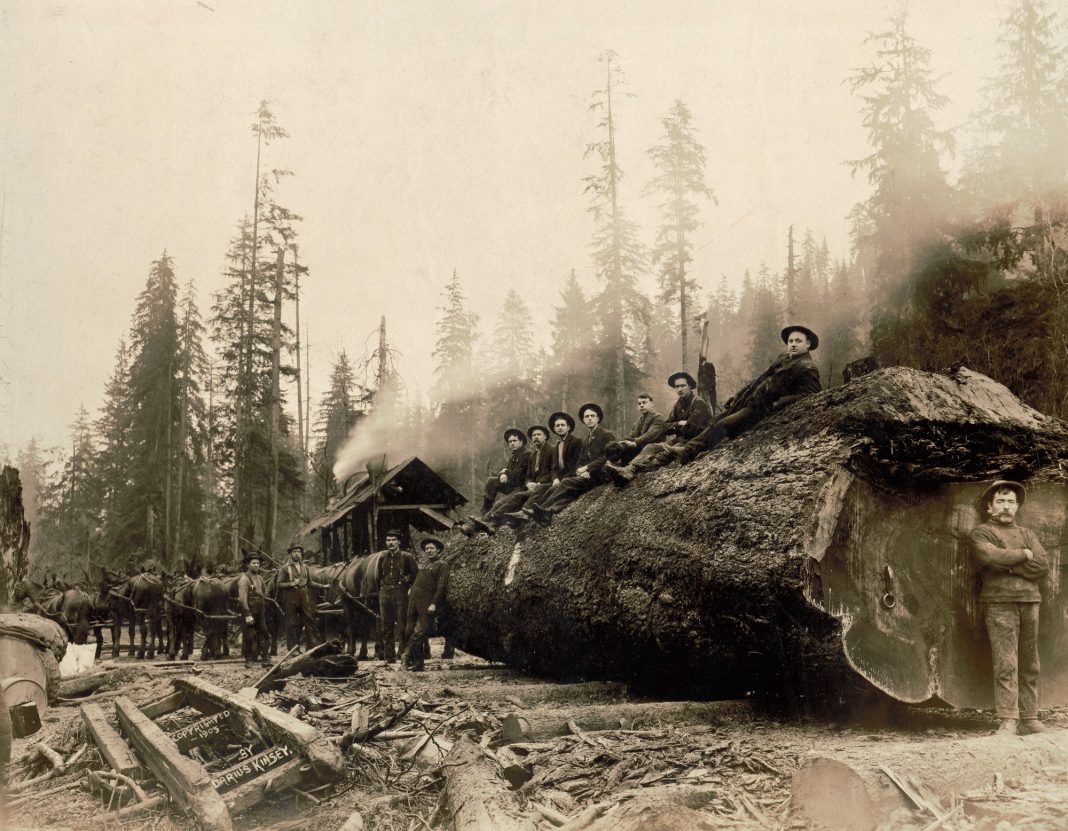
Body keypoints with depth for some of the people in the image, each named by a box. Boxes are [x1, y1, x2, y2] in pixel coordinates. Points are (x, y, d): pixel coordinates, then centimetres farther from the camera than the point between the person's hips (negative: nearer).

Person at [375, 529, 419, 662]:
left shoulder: (406, 557, -2)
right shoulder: (382, 557, 9)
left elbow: (416, 574, 4)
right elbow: (377, 577, 17)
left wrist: (406, 582, 2)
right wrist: (381, 589, 13)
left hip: (401, 593, -4)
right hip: (385, 594, 4)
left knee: (402, 625, -5)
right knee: (386, 626, 7)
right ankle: (390, 657, 14)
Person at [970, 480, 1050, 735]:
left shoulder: (1028, 534, 20)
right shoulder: (981, 533, 8)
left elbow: (1043, 566, 4)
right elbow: (991, 556, -14)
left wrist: (1009, 566, -6)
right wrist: (1024, 555, -1)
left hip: (1030, 602, 5)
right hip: (1000, 603, -5)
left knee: (1030, 666, 4)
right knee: (1006, 665, -10)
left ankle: (1029, 719, 8)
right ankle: (1008, 721, -11)